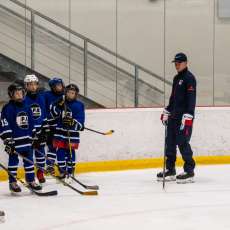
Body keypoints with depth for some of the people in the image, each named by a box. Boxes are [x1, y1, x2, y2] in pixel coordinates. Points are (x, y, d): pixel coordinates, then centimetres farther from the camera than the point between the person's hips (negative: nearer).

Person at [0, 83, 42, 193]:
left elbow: (31, 124, 20)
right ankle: (12, 183, 9)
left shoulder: (26, 107, 12)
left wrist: (34, 137, 18)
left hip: (27, 140, 6)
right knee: (13, 160, 2)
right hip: (13, 140, -6)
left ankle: (31, 180, 18)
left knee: (29, 160, 9)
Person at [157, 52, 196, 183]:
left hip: (184, 117, -9)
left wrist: (187, 117, -24)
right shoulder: (176, 78, 18)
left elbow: (191, 99, -18)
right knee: (170, 142, 9)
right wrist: (166, 112, 24)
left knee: (182, 142, -10)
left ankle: (189, 171, -4)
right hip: (174, 116, 9)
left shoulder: (189, 78, -11)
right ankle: (170, 170, 16)